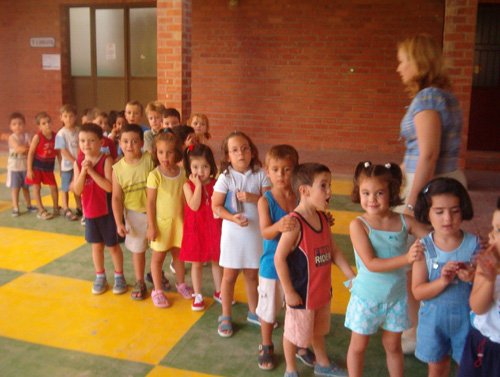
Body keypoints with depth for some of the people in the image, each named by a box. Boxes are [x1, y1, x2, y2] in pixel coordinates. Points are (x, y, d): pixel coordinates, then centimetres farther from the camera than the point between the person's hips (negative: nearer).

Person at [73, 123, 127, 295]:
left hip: (107, 211, -4)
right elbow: (77, 191, -7)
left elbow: (109, 187, -24)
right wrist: (83, 171, -21)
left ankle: (119, 276, 25)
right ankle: (100, 277, 31)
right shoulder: (78, 162, -2)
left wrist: (91, 171, -26)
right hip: (90, 212, 4)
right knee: (96, 245, 16)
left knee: (113, 245, 9)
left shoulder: (106, 160, -15)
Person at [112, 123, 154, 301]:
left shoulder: (150, 159, -15)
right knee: (138, 249, 13)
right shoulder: (117, 168, -11)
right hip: (134, 213, 1)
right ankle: (140, 283, 30)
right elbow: (116, 198, -8)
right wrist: (119, 223, -11)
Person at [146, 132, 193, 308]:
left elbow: (185, 197, 4)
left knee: (178, 254, 18)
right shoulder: (155, 175, -16)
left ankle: (181, 284, 37)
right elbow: (151, 202, -12)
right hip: (162, 221, -3)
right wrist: (151, 226, -13)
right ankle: (157, 291, 23)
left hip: (179, 220, 4)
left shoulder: (182, 173, -5)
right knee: (158, 257, 10)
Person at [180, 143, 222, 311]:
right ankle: (197, 295, 23)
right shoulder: (188, 185, -8)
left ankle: (219, 291, 32)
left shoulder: (216, 184, -3)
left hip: (214, 228, 2)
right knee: (197, 263, 9)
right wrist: (198, 185, -22)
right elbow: (194, 206, -23)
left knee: (217, 261, 15)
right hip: (196, 229, -2)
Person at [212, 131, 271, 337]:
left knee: (252, 274, 18)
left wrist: (253, 198, -23)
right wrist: (233, 218, -25)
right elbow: (216, 206, -10)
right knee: (229, 276, 8)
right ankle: (225, 317, 24)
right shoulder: (225, 177, -10)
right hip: (233, 232, -2)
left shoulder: (260, 175, -5)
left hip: (256, 231, 2)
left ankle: (253, 312, 37)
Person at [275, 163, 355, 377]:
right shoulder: (295, 223, -26)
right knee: (295, 332, 15)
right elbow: (279, 258, -24)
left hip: (322, 290, 7)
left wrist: (351, 276, 2)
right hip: (301, 292, -7)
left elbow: (333, 250, 8)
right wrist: (289, 292, -20)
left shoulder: (323, 218, -1)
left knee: (318, 330, 28)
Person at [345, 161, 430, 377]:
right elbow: (371, 264, -24)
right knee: (358, 346, 15)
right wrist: (406, 258, -34)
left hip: (396, 296, 3)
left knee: (393, 345, 21)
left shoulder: (404, 221, -9)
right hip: (367, 297, -3)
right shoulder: (358, 225, -18)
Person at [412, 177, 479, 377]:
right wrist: (443, 281, -31)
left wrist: (474, 277, -27)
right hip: (434, 317, 0)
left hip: (466, 317, 0)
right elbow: (418, 292, -14)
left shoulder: (474, 244, -13)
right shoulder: (424, 247, -14)